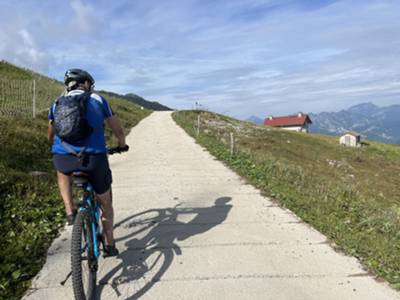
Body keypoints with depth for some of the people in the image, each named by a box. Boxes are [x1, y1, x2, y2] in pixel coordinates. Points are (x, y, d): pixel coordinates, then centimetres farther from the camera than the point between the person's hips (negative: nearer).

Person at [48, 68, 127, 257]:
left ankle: (69, 210, 24)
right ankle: (110, 245, 32)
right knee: (105, 202, 22)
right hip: (94, 158, -1)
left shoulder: (57, 104, 18)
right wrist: (122, 144, 38)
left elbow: (50, 137, 30)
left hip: (63, 158, 2)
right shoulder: (98, 100, 12)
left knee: (62, 172, 40)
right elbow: (118, 130, 18)